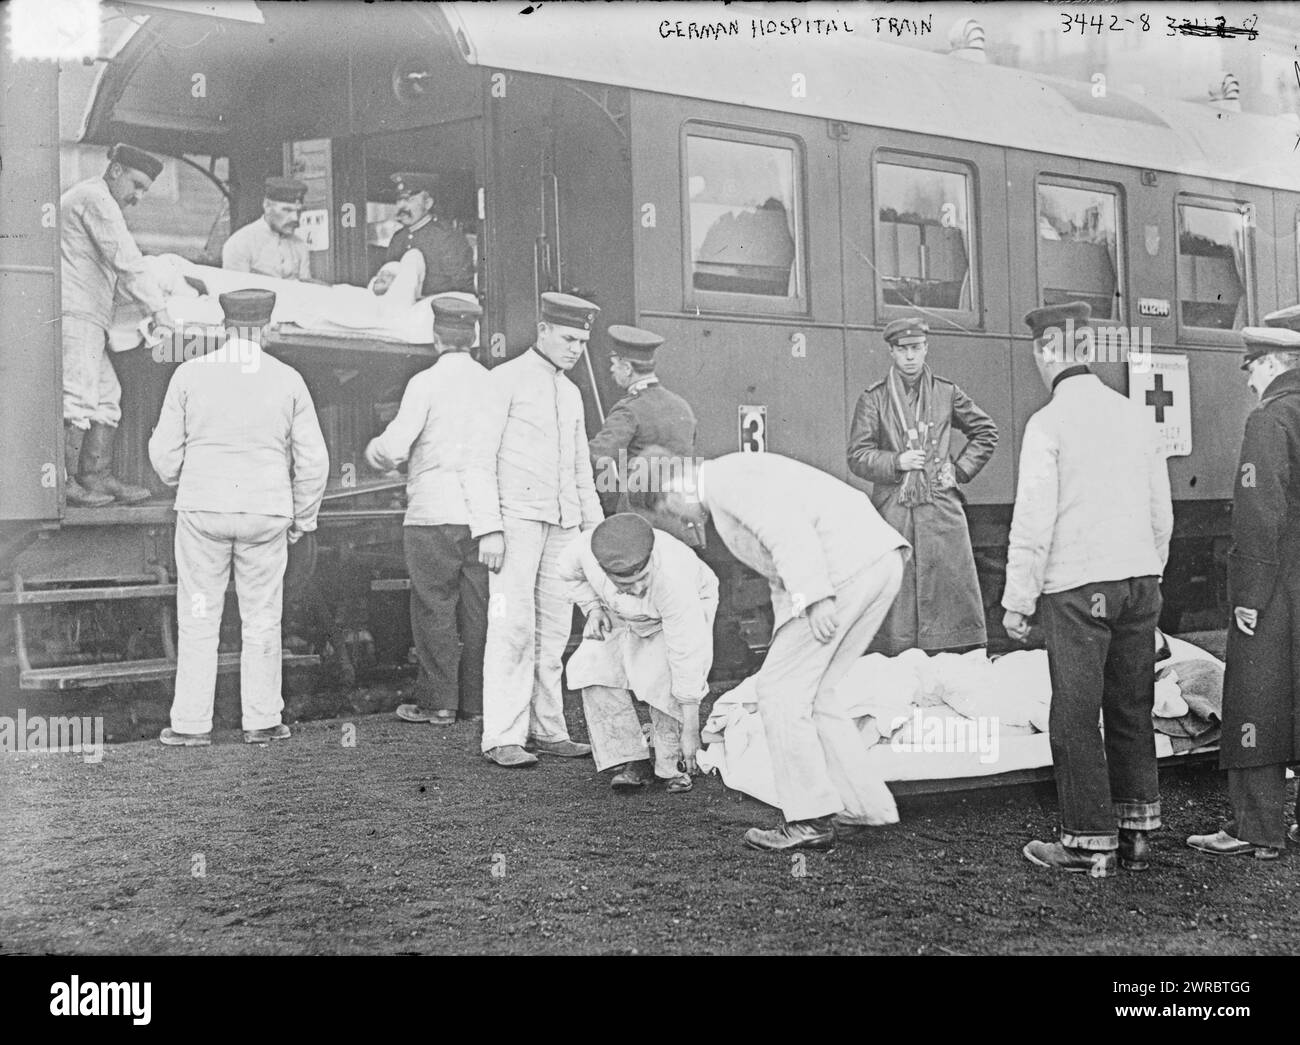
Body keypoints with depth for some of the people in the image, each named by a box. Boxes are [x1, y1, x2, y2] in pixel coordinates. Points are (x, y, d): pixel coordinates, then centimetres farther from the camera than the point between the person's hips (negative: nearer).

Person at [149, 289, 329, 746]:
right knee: (262, 619, 10)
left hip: (203, 510, 0)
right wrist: (301, 519, 12)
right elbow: (313, 460, -1)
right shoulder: (288, 380, -1)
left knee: (198, 619, 8)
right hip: (265, 515, 0)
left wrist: (179, 482, 22)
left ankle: (191, 723, 9)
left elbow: (165, 452, 0)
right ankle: (262, 720, 14)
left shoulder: (190, 374, -2)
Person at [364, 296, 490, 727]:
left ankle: (438, 702, 5)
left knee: (435, 608, 2)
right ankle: (476, 700, 13)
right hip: (482, 512, 4)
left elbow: (394, 447, -10)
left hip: (433, 513, -4)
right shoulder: (493, 382, 4)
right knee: (478, 608, 8)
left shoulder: (426, 382, -8)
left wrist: (374, 451, 11)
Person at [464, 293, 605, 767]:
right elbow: (481, 458, -7)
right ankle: (503, 738, -10)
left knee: (553, 630, 5)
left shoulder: (571, 393, 19)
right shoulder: (506, 378, -1)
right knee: (513, 627, -11)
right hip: (516, 518, -6)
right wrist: (488, 529, -15)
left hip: (562, 524, 7)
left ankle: (547, 730, 11)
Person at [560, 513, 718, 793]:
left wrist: (690, 731, -36)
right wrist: (592, 608, -19)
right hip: (622, 615, 4)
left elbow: (689, 657, -39)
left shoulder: (672, 580, -44)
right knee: (593, 665, -19)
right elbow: (570, 572, -5)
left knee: (666, 677, -28)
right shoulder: (585, 549, -34)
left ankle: (672, 765, -8)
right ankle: (630, 760, -10)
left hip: (691, 605, -4)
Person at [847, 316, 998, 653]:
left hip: (942, 511, 2)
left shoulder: (946, 393, 10)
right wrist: (896, 462, -10)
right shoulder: (873, 398, 5)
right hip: (893, 511, -1)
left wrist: (961, 470, 9)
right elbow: (857, 457, 3)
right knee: (896, 597, -3)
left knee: (952, 591, 0)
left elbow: (986, 432, 20)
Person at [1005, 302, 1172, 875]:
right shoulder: (1135, 415, 9)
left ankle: (1089, 841, 5)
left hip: (1077, 587, -6)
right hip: (1139, 579, 6)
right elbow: (1162, 514, 14)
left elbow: (1034, 520, -11)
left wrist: (1017, 600, -5)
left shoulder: (1048, 423, -8)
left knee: (1076, 714, 1)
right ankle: (1135, 833, 18)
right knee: (1131, 708, 12)